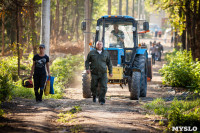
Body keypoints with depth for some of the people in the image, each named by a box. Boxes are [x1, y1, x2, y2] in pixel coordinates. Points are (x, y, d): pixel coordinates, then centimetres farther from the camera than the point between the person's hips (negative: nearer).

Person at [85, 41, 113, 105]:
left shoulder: (106, 53, 7)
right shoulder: (92, 53, 4)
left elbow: (109, 63, 12)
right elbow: (87, 61, 7)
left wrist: (110, 72, 8)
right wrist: (87, 68, -8)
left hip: (103, 73, 0)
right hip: (94, 73, 0)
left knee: (103, 87, -13)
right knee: (94, 87, 7)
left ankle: (102, 100, -11)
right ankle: (94, 96, 38)